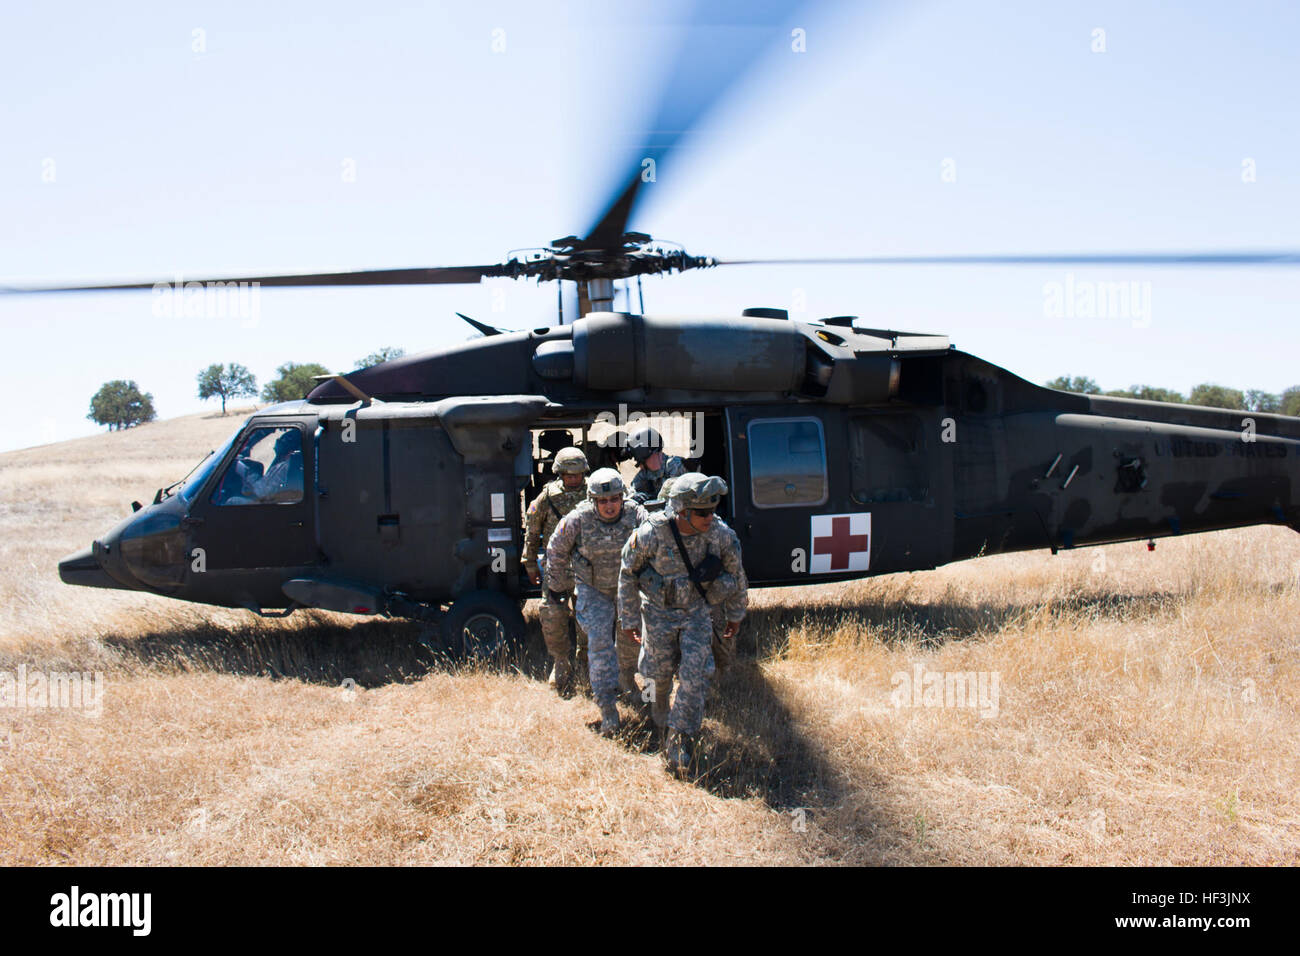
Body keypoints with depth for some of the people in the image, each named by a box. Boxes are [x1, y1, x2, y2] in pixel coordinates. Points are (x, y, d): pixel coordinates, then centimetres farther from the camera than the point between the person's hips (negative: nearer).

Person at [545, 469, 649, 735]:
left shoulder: (636, 515, -19)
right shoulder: (578, 520, -20)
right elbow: (556, 550, -3)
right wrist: (558, 583, 6)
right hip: (593, 590, -2)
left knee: (629, 638, 18)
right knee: (600, 643, -12)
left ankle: (626, 675, 51)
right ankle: (608, 708, -10)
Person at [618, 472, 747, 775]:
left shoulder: (721, 535, -19)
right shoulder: (650, 535, -24)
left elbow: (736, 575, 1)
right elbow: (627, 576, -7)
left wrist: (736, 614, 12)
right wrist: (629, 619, 0)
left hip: (696, 612, 1)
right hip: (658, 611, -1)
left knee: (695, 678, -10)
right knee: (660, 674, 11)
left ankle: (679, 739, 4)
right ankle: (659, 715, 42)